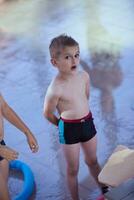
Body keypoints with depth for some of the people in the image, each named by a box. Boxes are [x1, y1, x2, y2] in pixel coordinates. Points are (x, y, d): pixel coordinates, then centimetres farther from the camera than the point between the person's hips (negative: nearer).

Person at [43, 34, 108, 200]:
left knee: (92, 161, 26)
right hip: (69, 130, -5)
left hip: (88, 123, 5)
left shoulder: (84, 76, -9)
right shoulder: (55, 89, -25)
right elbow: (48, 114, -11)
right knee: (73, 169, 12)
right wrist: (64, 124, 4)